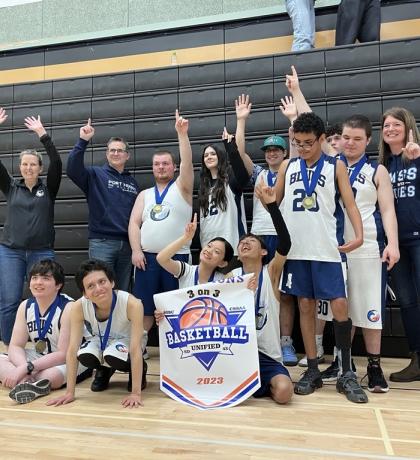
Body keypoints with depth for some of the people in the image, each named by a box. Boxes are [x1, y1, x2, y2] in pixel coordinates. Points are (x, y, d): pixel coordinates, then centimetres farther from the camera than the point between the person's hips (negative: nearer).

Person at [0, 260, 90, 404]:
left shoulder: (69, 308, -22)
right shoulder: (25, 306, -2)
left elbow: (64, 354, -22)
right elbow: (15, 346, -6)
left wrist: (26, 368, -30)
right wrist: (23, 366, -28)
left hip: (72, 360, -7)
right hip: (39, 357, 7)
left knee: (48, 377, -40)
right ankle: (32, 385, -34)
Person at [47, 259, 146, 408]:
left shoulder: (132, 304, -35)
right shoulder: (79, 307, -25)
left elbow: (135, 349, -34)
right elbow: (72, 349, -22)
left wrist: (136, 393, -36)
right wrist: (70, 392, -22)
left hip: (126, 342, -3)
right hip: (100, 340, 3)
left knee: (112, 356, -36)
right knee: (85, 356, -31)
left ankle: (139, 370, -1)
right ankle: (104, 370, 6)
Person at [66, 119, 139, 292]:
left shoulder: (132, 182, 16)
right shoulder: (95, 174, 3)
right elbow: (72, 169, -16)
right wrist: (83, 141, -24)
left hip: (127, 243, 4)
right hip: (102, 242, -4)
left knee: (124, 291, 12)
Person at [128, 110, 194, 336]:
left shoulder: (181, 188, 7)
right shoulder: (144, 195, 17)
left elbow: (187, 162, -9)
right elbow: (134, 223, 8)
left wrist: (182, 133, -18)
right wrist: (136, 250, -6)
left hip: (176, 256, -2)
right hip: (147, 257, 3)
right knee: (144, 307, 5)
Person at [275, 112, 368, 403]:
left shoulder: (336, 166, 3)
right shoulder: (287, 167, 10)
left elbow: (350, 204, -3)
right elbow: (275, 201, 15)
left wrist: (359, 235, -19)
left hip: (327, 249, -2)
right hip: (296, 249, 3)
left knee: (339, 306, -6)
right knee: (305, 306, 7)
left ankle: (347, 373, 11)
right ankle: (313, 370, 19)